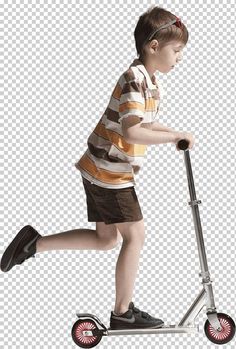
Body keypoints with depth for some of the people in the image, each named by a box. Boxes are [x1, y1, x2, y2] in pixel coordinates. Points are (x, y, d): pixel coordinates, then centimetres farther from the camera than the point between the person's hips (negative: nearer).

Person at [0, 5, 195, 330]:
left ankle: (35, 242, 17)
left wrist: (172, 134, 6)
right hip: (110, 172, -10)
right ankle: (123, 313, 12)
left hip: (101, 169, 10)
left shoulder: (149, 80, 11)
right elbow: (132, 133, -30)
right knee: (135, 235, 0)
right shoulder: (135, 79, -20)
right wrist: (176, 136, -23)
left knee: (107, 238, 16)